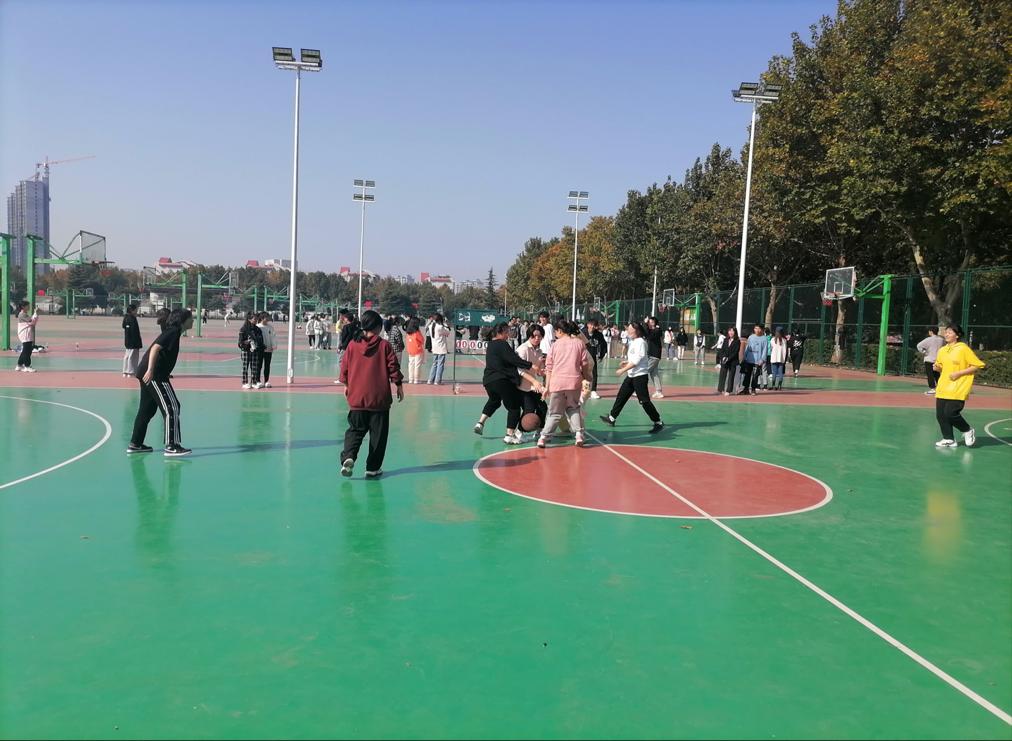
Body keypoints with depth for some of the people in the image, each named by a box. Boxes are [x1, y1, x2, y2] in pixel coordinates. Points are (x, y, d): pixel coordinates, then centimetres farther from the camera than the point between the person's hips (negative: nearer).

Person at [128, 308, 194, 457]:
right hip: (154, 375, -10)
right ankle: (172, 446, -8)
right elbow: (155, 348, -23)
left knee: (146, 410, 17)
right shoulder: (173, 332, -12)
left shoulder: (172, 332, 17)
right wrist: (150, 370, -29)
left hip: (149, 374, 10)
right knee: (171, 408, -8)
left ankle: (135, 444, 25)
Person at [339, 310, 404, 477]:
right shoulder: (384, 345, -5)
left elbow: (344, 367, 7)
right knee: (378, 434, 8)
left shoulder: (352, 345, 2)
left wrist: (346, 385, 23)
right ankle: (373, 468, 10)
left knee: (355, 430, 12)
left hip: (356, 397, 2)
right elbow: (393, 366, -3)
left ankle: (348, 456, -12)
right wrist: (399, 385, 9)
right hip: (380, 398, -2)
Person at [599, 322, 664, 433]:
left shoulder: (640, 342, -16)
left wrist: (623, 370, -19)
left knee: (644, 401, -7)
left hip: (640, 375, -9)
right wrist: (626, 363, 7)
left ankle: (658, 423, 2)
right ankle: (611, 418, 23)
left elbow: (637, 360, -22)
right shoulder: (633, 342, 12)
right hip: (631, 375, 9)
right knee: (621, 396, 13)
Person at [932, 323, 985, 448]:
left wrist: (959, 373, -15)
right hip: (943, 389, 6)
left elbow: (977, 365, -7)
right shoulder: (942, 350, 11)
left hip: (958, 390, -6)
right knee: (940, 415, 1)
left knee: (951, 413, -13)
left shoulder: (963, 348, -7)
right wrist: (937, 367, 0)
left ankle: (968, 431, 14)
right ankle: (949, 439, 15)